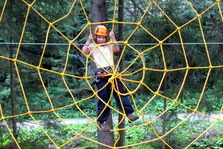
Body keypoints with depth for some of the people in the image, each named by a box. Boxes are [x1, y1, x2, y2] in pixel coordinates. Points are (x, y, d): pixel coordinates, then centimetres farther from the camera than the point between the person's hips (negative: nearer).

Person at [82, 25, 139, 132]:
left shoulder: (109, 46, 16)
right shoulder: (93, 47, 11)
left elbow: (117, 49, -3)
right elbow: (84, 51, -7)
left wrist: (113, 38, -4)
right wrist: (88, 40, -5)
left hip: (112, 73, 3)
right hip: (101, 75, -2)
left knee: (121, 93, 1)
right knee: (103, 98, -1)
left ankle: (129, 113, 4)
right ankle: (102, 121, 6)